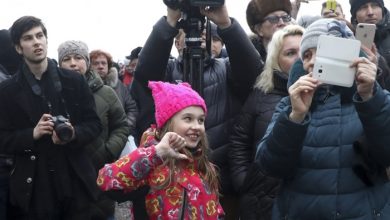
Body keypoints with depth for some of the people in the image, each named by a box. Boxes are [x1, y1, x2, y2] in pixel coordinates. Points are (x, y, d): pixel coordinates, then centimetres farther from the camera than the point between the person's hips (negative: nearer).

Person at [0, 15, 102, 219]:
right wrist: (33, 134, -16)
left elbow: (94, 123, 6)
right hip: (33, 187, -1)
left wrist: (73, 134, -14)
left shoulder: (74, 81, 5)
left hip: (76, 182, 1)